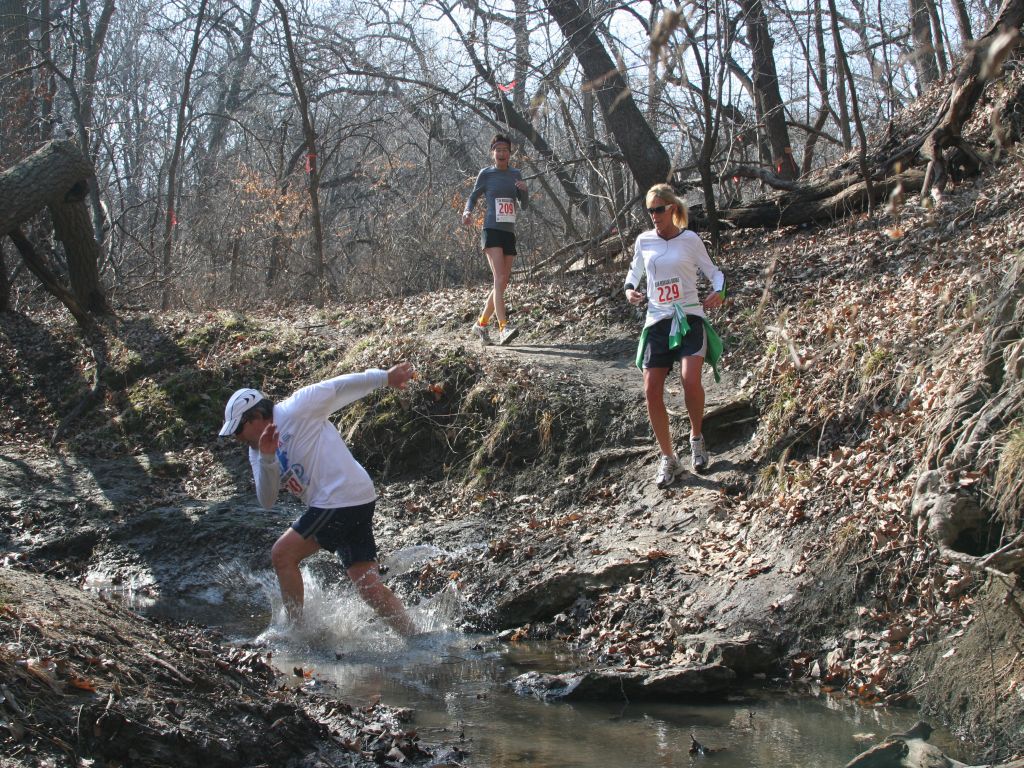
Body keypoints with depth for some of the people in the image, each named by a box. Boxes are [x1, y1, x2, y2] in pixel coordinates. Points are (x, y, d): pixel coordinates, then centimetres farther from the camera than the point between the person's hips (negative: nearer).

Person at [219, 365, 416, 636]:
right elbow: (267, 502, 6)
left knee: (282, 554, -1)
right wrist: (266, 459, -9)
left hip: (341, 497, -9)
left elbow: (340, 387, -5)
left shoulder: (295, 410, -6)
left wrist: (385, 376, -8)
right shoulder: (257, 452, 16)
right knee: (370, 587, 4)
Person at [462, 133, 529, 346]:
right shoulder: (486, 173, 3)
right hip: (491, 231, -6)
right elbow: (473, 196, 9)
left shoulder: (515, 174, 14)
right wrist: (468, 211, -13)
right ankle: (504, 328, -31)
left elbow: (525, 204, 15)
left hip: (509, 233, 6)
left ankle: (481, 324, 22)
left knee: (503, 283, 7)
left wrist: (524, 190, -7)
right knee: (499, 278, -21)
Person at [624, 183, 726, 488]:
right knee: (652, 392, -6)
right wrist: (629, 289, 4)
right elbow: (635, 271, 25)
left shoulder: (689, 239, 0)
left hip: (689, 317, -3)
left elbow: (713, 270, 9)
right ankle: (668, 460, 8)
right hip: (657, 322, 3)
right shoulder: (644, 241, 8)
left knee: (690, 380, -24)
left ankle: (696, 437, 5)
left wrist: (719, 291, -11)